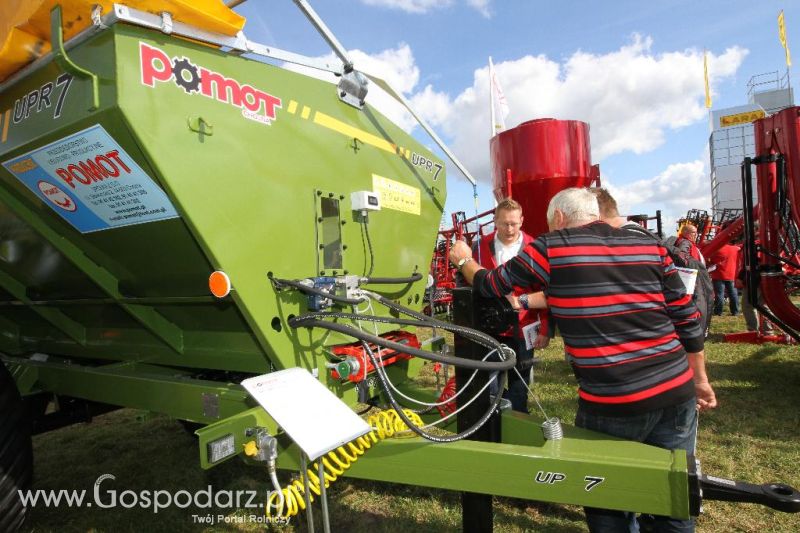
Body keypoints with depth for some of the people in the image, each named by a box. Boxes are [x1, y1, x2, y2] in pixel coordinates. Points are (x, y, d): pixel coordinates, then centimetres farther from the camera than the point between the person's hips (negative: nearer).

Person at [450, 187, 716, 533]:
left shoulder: (551, 248, -4)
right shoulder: (649, 245, 8)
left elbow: (490, 286, 6)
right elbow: (687, 319, 10)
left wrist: (464, 260, 25)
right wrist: (700, 380, 21)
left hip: (612, 404, -5)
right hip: (677, 391, 5)